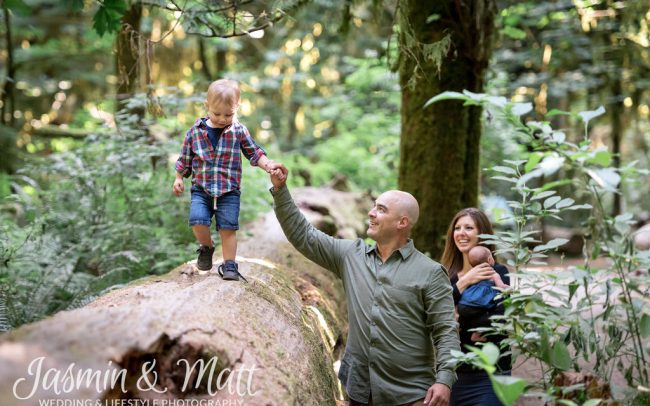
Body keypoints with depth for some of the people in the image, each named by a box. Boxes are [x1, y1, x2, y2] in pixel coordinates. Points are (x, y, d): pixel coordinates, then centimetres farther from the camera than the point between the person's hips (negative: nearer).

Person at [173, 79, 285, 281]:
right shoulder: (195, 131, 0)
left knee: (228, 228, -5)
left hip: (229, 190, 0)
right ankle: (207, 247, 13)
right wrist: (178, 179, 9)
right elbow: (185, 158, 11)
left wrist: (267, 164, -10)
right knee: (198, 220, -17)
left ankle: (229, 264, 9)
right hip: (201, 189, 1)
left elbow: (254, 152, 5)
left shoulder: (239, 131, -1)